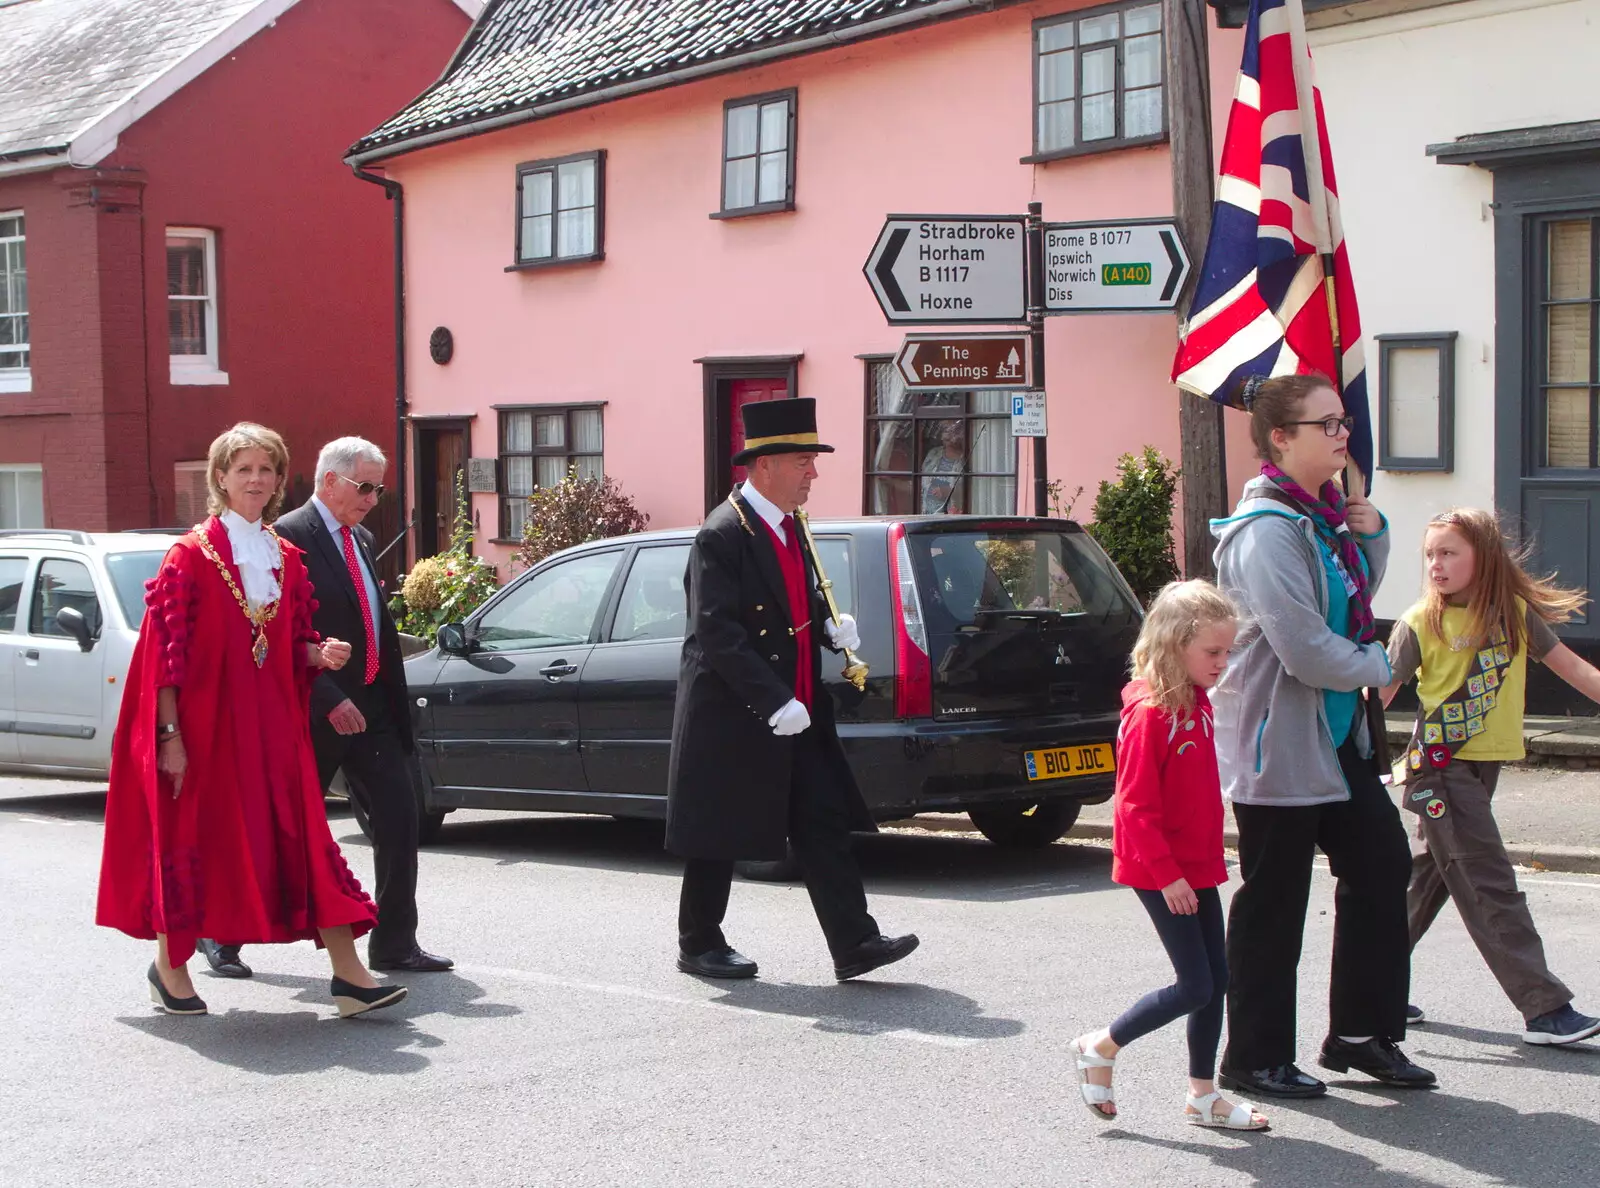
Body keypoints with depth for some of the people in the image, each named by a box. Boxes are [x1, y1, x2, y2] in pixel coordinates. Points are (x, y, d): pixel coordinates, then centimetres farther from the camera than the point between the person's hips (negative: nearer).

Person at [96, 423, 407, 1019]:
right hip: (204, 720, -5)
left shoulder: (287, 558, 10)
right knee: (193, 837, 4)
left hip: (273, 724, 5)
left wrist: (320, 654, -7)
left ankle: (348, 972, -3)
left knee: (305, 837, -1)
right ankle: (169, 964, 23)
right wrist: (170, 735, -14)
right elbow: (166, 650, -9)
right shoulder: (193, 554, -6)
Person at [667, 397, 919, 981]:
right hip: (732, 717, -8)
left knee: (823, 827, 2)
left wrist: (832, 629, 3)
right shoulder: (723, 535, -16)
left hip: (794, 711, 8)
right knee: (719, 836, 5)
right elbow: (716, 633, -22)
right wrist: (774, 702, -26)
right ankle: (699, 945, 20)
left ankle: (854, 944, 2)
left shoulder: (788, 528, 12)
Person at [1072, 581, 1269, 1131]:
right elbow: (1135, 805, -20)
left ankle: (1202, 1095, 19)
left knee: (1215, 981, 9)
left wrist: (1210, 857, 19)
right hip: (1160, 871, -9)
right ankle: (1100, 1048, 11)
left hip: (1196, 865, 9)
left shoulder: (1197, 704, 8)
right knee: (1195, 986, -6)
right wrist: (1166, 873, -20)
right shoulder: (1149, 712, -19)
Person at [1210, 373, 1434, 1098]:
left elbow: (1357, 598, 23)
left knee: (1381, 866, 12)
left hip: (1336, 734, 9)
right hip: (1277, 739, -9)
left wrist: (1371, 535, 5)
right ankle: (1255, 1059, 13)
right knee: (1273, 902, 1)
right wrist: (1376, 668, -7)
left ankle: (1361, 1033, 24)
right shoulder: (1266, 531, -21)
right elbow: (1305, 650, -25)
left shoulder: (1323, 514, 8)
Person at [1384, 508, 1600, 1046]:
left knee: (1429, 876, 13)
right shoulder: (1419, 624, -8)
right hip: (1440, 768, -5)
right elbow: (1381, 692, -7)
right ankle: (1545, 1009, -8)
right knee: (1489, 887, -7)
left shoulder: (1516, 612, 4)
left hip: (1485, 762, 5)